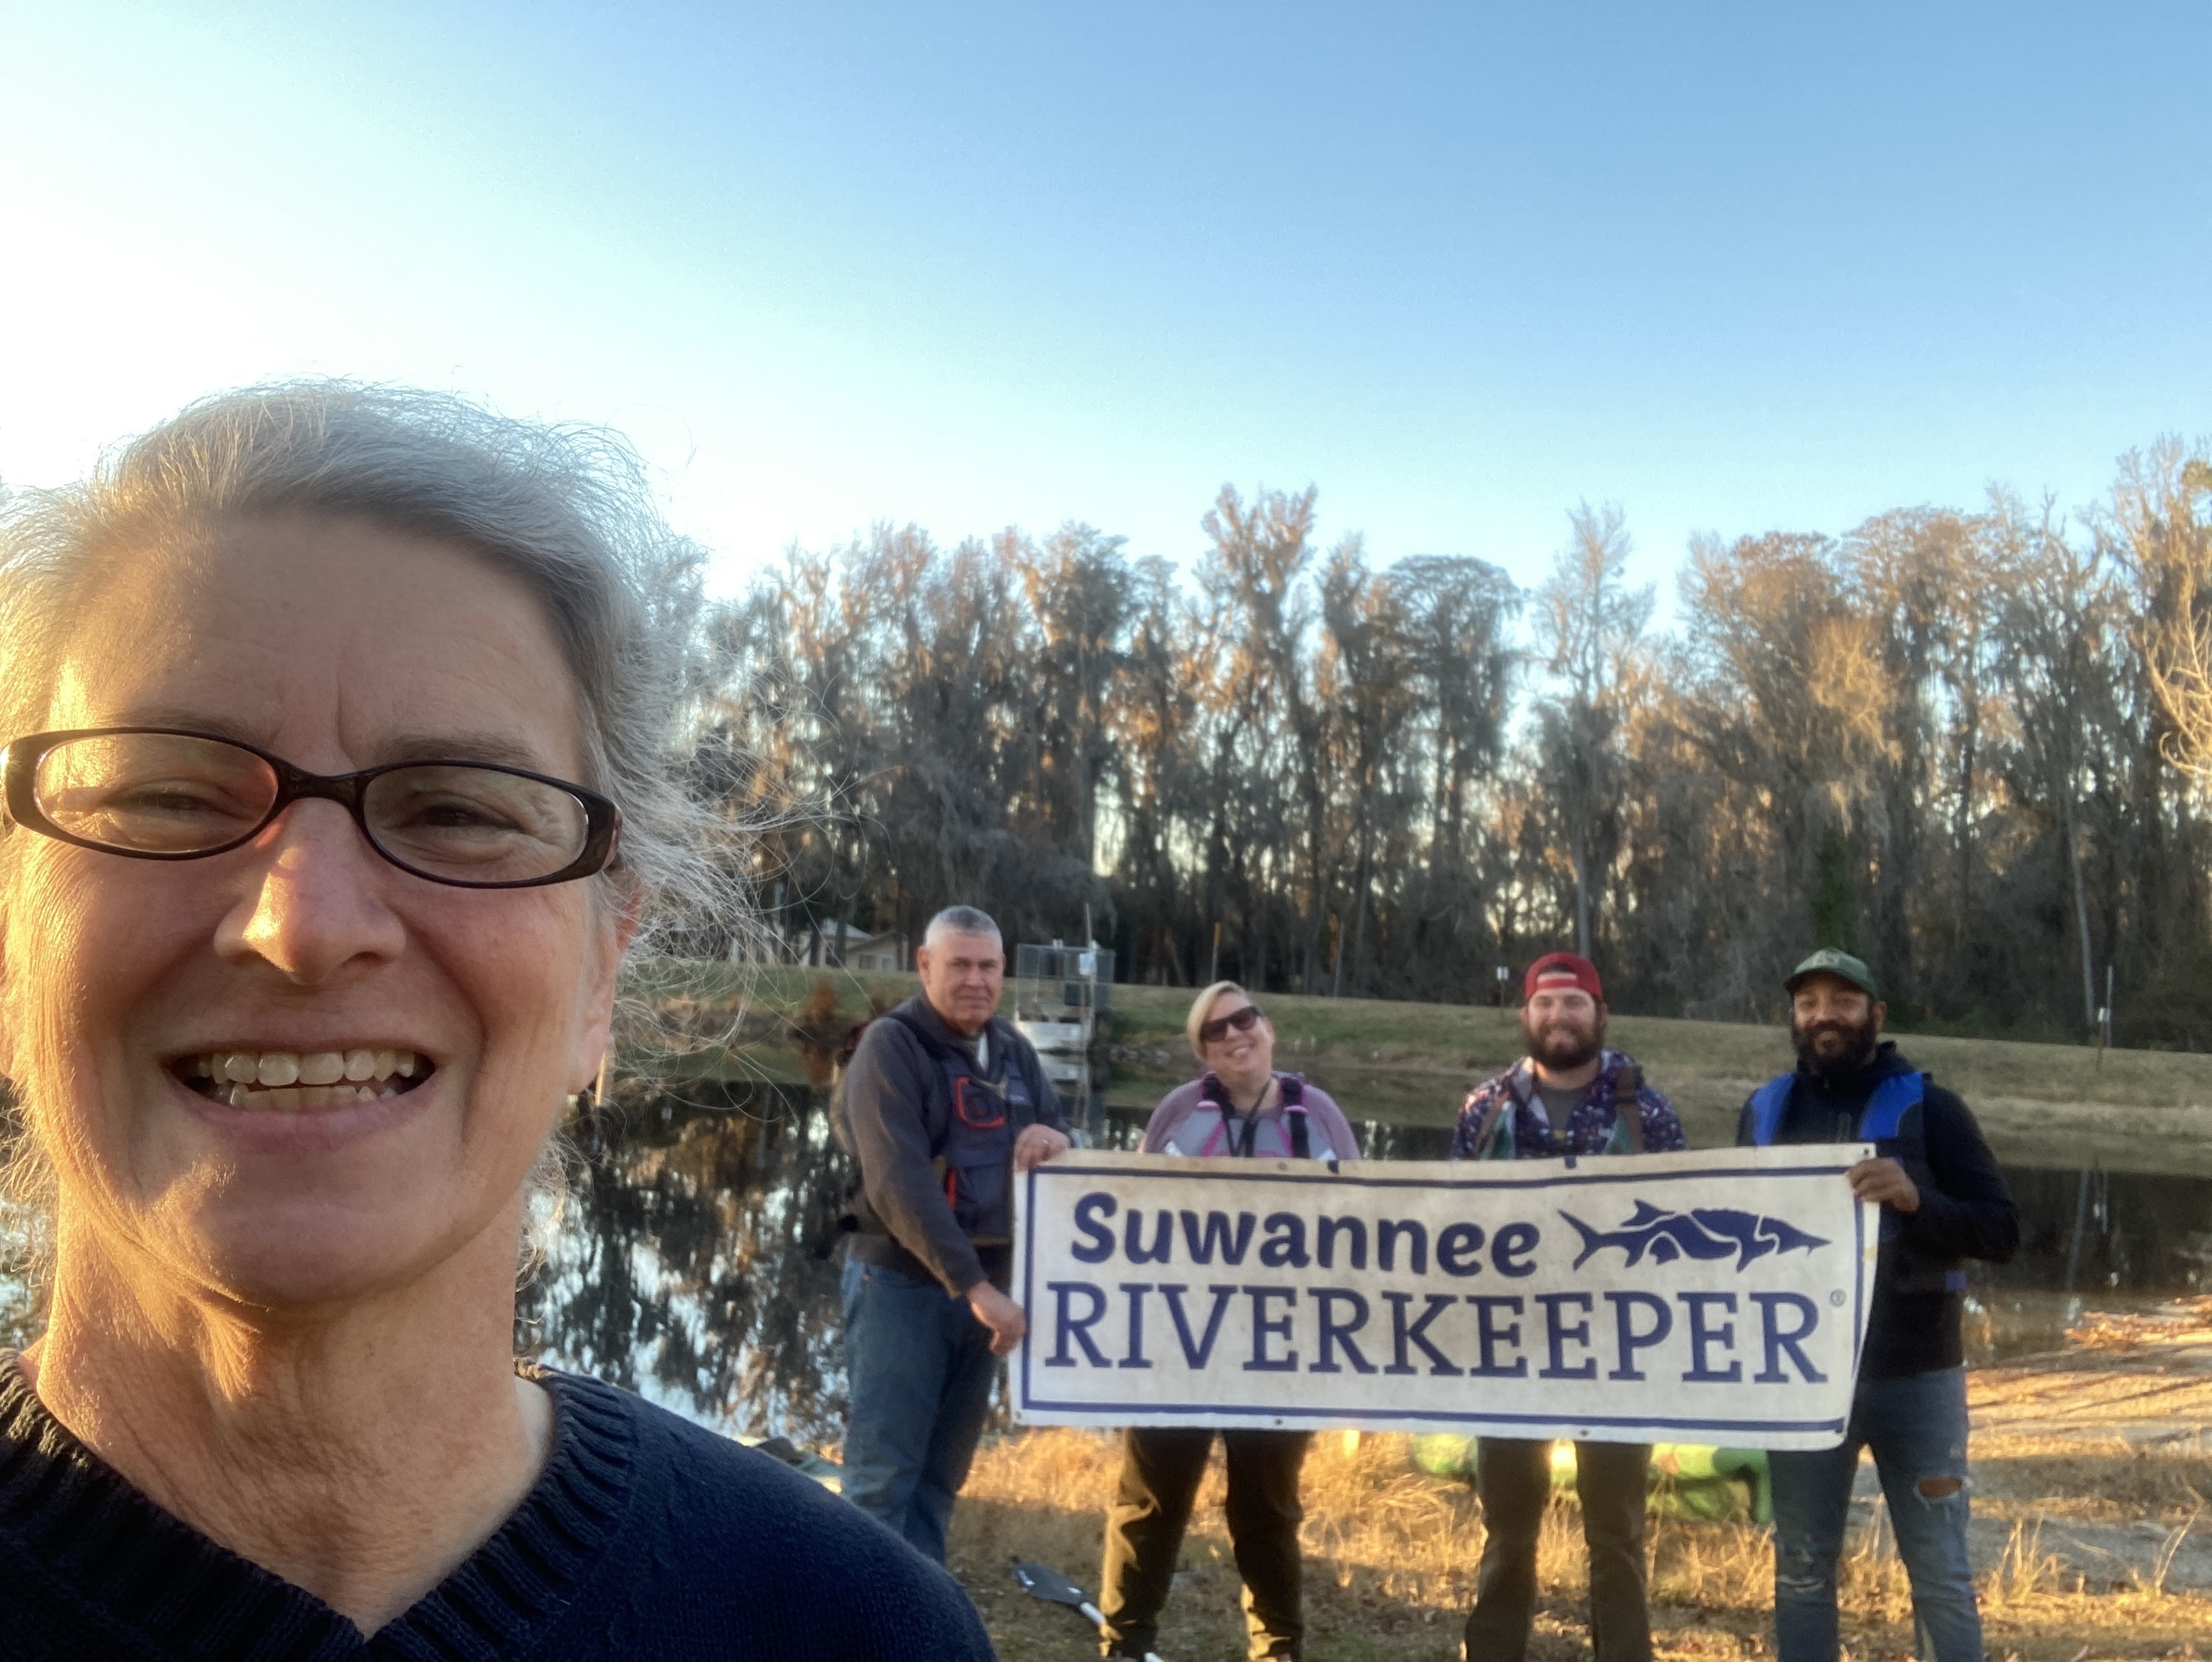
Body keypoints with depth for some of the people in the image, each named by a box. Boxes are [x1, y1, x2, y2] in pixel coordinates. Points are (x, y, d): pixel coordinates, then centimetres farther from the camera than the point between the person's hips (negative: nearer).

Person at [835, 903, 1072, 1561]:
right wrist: (974, 1284, -24)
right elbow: (898, 1182, -18)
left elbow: (1065, 1143, 16)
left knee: (940, 1474, 11)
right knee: (882, 1473, -6)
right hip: (902, 1282, -6)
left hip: (986, 1285, 6)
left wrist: (1056, 1140, -10)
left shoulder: (1013, 1051, 10)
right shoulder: (892, 1044, -10)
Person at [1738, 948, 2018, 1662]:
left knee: (1940, 1573, 6)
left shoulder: (1929, 1107, -3)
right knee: (1801, 1569, 11)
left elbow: (2002, 1231, -8)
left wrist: (1916, 1198, -26)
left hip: (1915, 1378, -2)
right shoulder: (1764, 1111, 6)